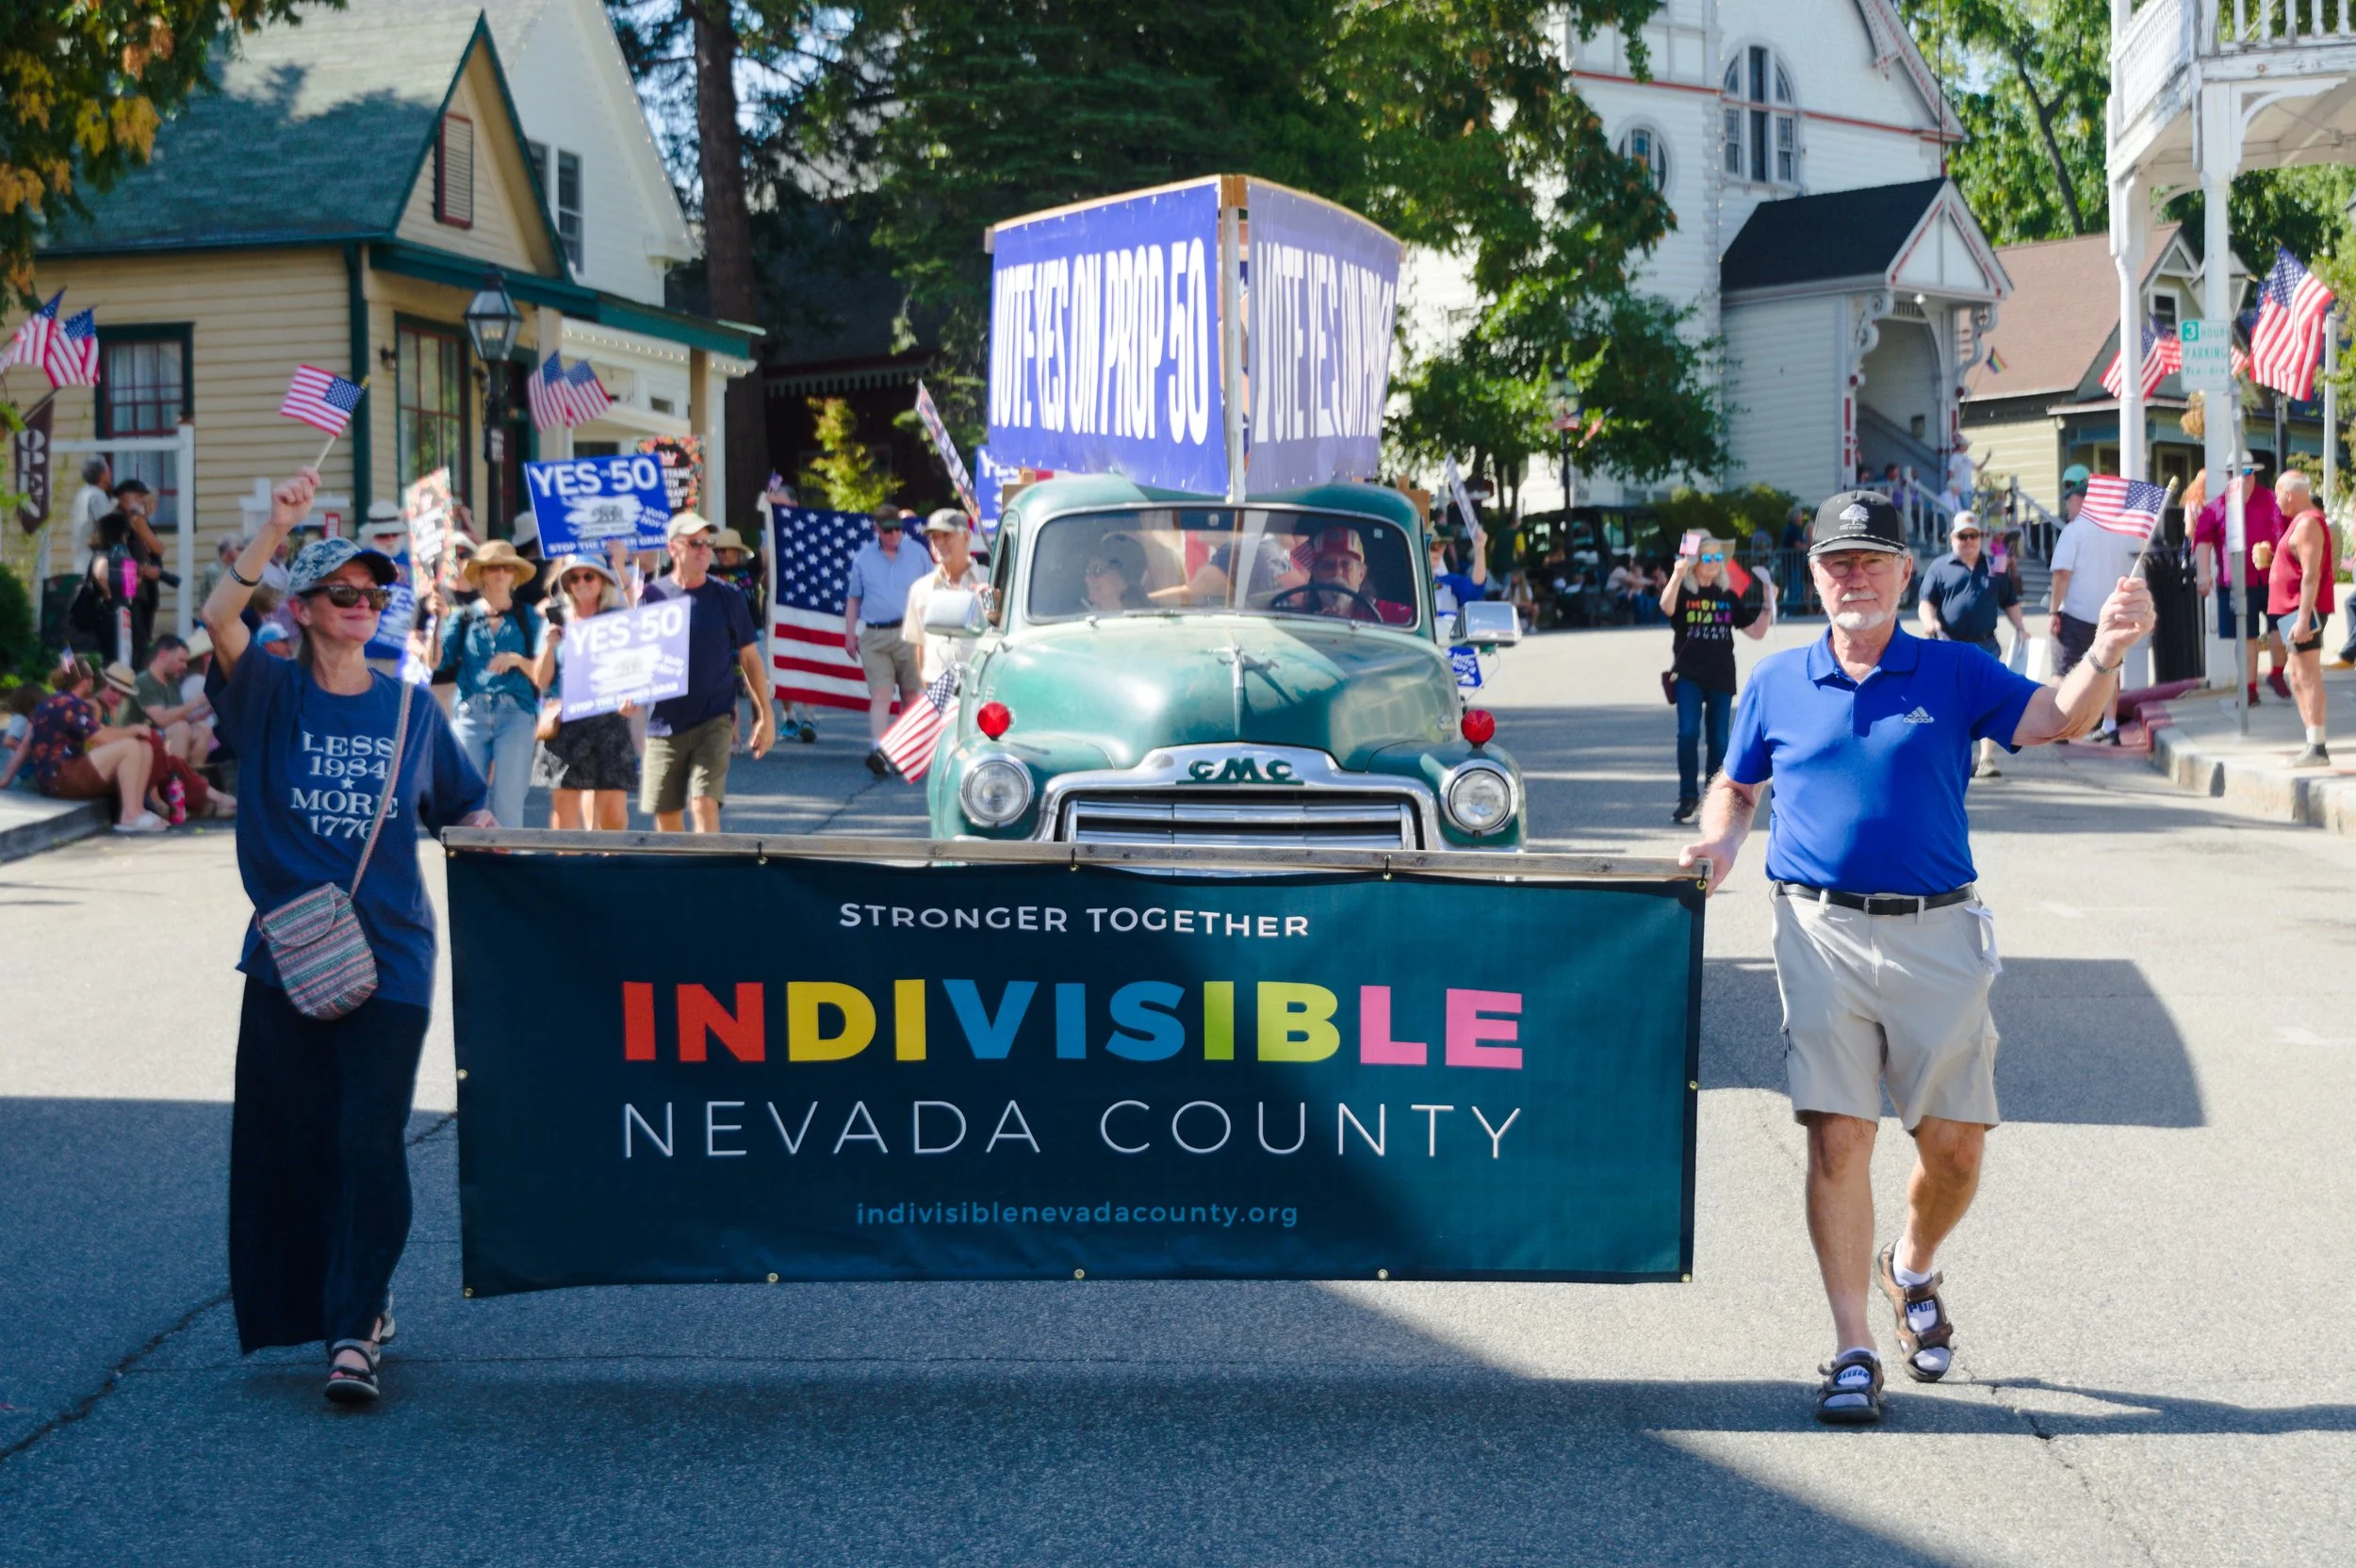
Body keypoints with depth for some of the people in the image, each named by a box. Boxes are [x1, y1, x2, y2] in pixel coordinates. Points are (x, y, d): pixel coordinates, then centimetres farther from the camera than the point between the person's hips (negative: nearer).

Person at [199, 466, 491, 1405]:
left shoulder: (411, 710, 9)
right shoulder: (272, 695, 3)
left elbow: (465, 809, 17)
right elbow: (219, 619, -16)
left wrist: (486, 835, -4)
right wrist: (275, 528, -25)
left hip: (388, 957, 0)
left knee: (370, 1142, -9)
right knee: (295, 1139, 5)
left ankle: (353, 1328, -4)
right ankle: (357, 1299, 24)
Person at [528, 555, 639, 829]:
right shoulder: (557, 622, 11)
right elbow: (541, 681, 10)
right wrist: (549, 645, -6)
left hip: (609, 721, -1)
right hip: (565, 723, 1)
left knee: (613, 810, -8)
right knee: (564, 806, -3)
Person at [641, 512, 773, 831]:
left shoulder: (727, 598, 1)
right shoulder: (653, 595, 2)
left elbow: (749, 657, 8)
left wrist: (764, 714, 5)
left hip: (714, 722, -2)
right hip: (664, 722, 2)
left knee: (704, 805, -15)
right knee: (666, 815, 9)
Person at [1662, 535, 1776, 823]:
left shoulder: (1728, 597, 11)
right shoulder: (1683, 592, 0)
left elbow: (1756, 631, 11)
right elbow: (1666, 607, -25)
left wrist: (1768, 604, -3)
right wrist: (1677, 575, -41)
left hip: (1721, 678, 3)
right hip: (1688, 675, -3)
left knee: (1719, 739, 5)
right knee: (1688, 733, -16)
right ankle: (1688, 797, -8)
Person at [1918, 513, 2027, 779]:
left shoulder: (1994, 568, 14)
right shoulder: (1940, 568, 6)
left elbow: (2010, 602, 20)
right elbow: (1926, 601, 0)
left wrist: (2019, 626, 6)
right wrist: (1930, 622, -19)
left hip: (1985, 647, 2)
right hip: (1949, 646, -1)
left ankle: (1987, 759, -6)